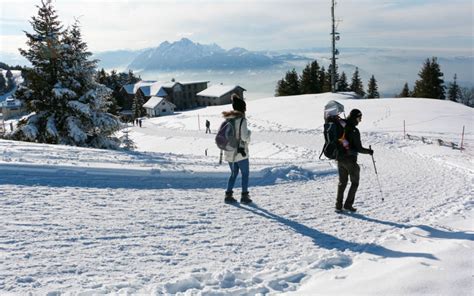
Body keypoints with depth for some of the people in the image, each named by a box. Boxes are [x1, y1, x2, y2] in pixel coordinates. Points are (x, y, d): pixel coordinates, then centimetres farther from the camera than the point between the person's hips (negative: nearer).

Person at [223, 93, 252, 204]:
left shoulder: (227, 119, 5)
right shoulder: (242, 119, -15)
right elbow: (244, 137, -19)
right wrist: (249, 133, 1)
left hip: (229, 152, 6)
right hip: (240, 152, -6)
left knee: (233, 173, 20)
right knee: (245, 174, 10)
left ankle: (228, 195, 17)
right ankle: (244, 196, 9)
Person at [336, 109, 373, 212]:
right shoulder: (354, 131, -18)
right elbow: (359, 148, -16)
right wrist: (369, 151, 0)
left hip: (340, 159, 6)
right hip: (350, 160, -6)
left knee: (342, 182, 16)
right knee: (355, 182, 11)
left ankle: (338, 205, 15)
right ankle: (348, 204, 6)